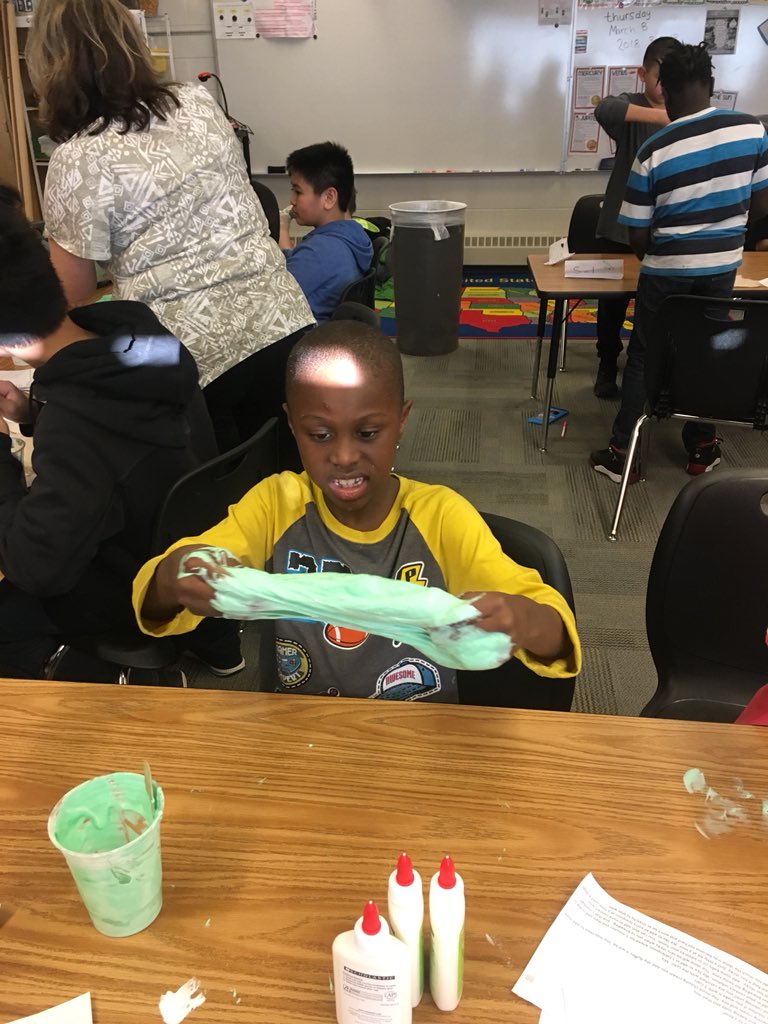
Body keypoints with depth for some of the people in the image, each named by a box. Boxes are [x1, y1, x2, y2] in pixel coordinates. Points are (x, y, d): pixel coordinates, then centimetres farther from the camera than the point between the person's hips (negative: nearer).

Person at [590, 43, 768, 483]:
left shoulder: (652, 151, -13)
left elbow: (638, 237, -8)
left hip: (667, 270, -3)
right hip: (723, 266, 3)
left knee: (644, 358, 9)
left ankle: (623, 454, 13)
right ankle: (702, 447, 28)